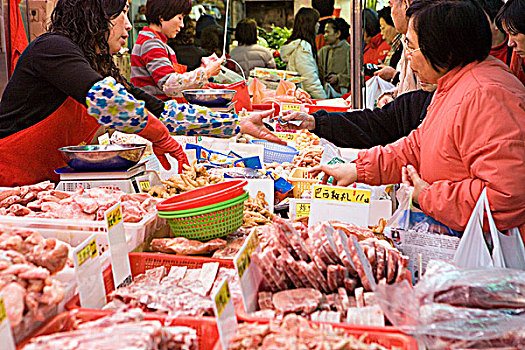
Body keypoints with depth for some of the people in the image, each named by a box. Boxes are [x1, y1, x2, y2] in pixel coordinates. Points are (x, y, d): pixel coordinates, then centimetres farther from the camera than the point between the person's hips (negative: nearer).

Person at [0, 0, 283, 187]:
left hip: (48, 187, 7)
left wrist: (238, 124, 9)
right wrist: (160, 136, -18)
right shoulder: (52, 47, -14)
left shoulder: (99, 68, 12)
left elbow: (161, 111, 11)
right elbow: (105, 99, -31)